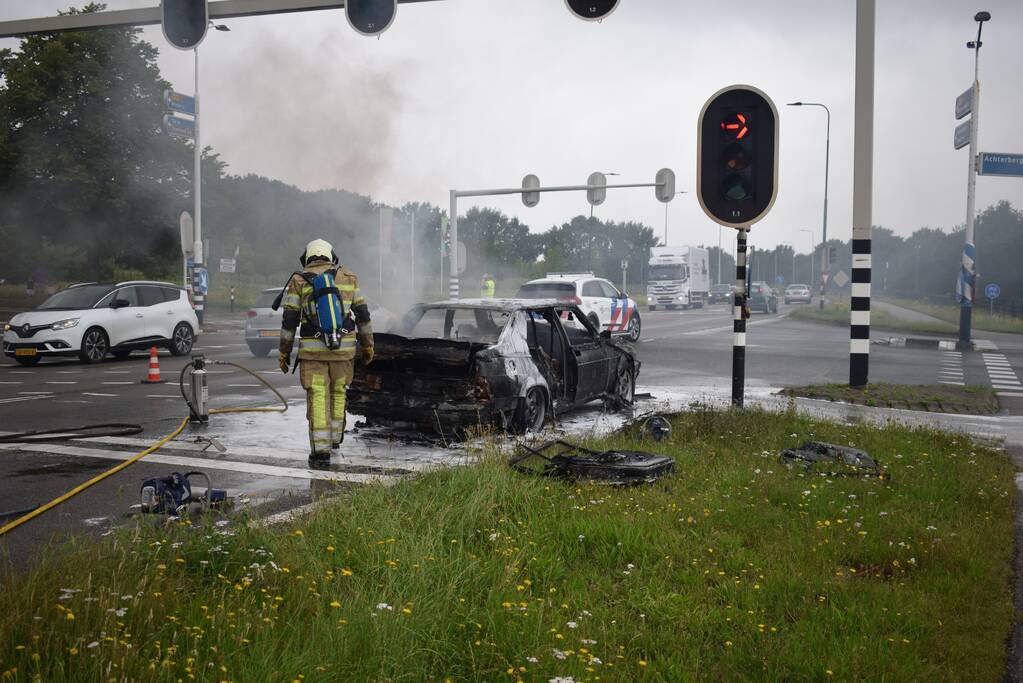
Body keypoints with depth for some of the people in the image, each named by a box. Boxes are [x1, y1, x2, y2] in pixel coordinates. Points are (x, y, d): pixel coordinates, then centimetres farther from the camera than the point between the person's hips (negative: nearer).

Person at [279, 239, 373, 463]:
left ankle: (321, 449, -5)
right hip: (343, 348, 2)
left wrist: (283, 352, 5)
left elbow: (289, 320, -2)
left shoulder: (299, 281, 1)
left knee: (317, 398, 0)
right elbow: (362, 314, 7)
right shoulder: (348, 278, 7)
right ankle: (334, 438, 31)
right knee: (337, 392, 20)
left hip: (312, 349, -2)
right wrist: (367, 345, 14)